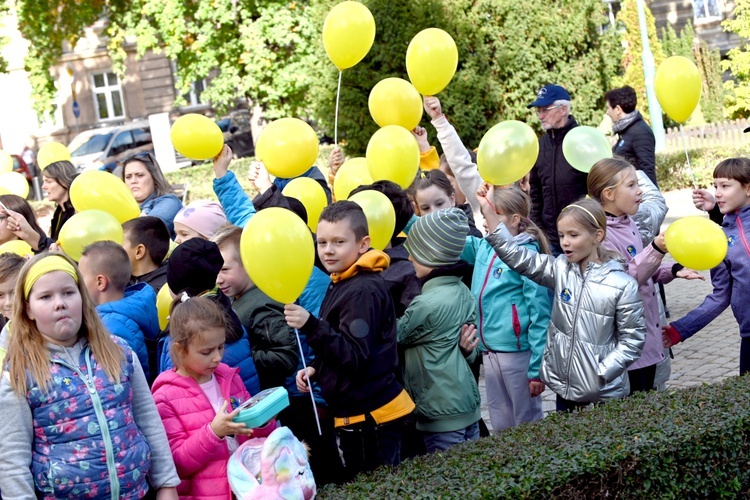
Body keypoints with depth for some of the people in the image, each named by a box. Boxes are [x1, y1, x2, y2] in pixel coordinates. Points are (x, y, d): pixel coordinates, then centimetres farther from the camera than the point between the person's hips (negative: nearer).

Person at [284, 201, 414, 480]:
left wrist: (311, 326, -37)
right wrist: (316, 369, 8)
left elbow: (354, 356, -26)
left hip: (371, 417, -10)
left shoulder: (364, 290, -20)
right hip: (354, 415, 10)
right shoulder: (341, 283, 11)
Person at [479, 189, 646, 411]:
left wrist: (602, 374, -15)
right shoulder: (560, 269, 1)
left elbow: (632, 338, -7)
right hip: (564, 388, 4)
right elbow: (514, 254, -3)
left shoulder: (622, 285, -11)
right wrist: (488, 210, -10)